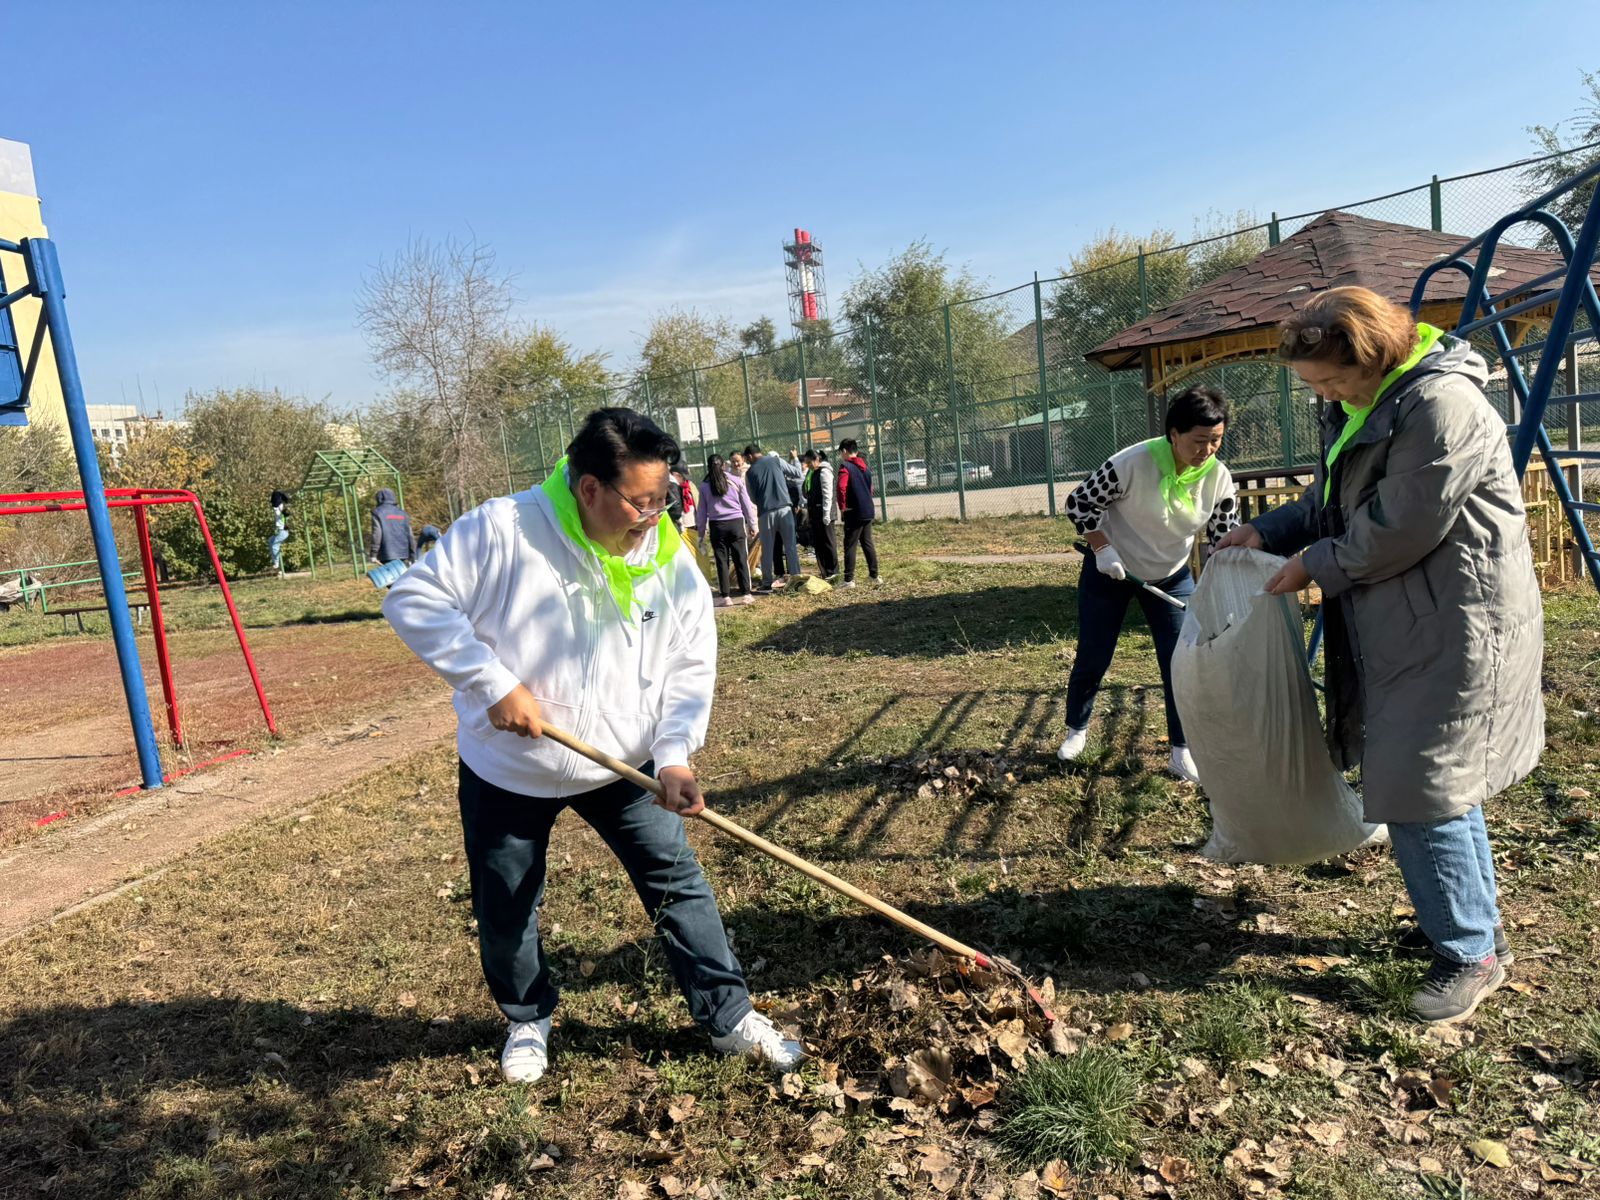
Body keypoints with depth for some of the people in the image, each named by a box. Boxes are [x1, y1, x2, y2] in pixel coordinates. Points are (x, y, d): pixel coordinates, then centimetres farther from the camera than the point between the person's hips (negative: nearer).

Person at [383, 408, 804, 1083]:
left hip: (623, 766, 2)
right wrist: (493, 683, -25)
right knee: (504, 911, 14)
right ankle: (527, 1020, 42)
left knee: (680, 885, 4)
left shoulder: (671, 561, -10)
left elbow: (690, 668, -6)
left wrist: (673, 756, -20)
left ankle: (729, 1017, 21)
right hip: (507, 770, -1)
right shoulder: (502, 530, -22)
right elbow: (414, 601, -18)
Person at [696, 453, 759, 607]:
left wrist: (701, 534, 12)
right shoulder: (736, 481, 1)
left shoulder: (705, 486, 2)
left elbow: (702, 512, 5)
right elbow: (747, 505, 5)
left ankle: (725, 597, 4)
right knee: (741, 559, 5)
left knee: (722, 561, 5)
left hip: (717, 526, 0)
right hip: (736, 523, 0)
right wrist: (752, 525, 14)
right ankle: (746, 594, 5)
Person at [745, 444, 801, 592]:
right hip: (784, 508, 1)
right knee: (790, 544, 6)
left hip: (766, 512, 0)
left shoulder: (750, 472, 3)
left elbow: (752, 497, 8)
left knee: (767, 549, 7)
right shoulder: (775, 459, 3)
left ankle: (767, 582, 8)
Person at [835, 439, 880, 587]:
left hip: (853, 513, -7)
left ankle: (849, 580, -1)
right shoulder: (865, 467, 14)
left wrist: (842, 507, -12)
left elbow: (841, 488, -22)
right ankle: (875, 576, 14)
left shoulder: (846, 467, -11)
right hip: (868, 512, 7)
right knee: (867, 544, 13)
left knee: (850, 546, -2)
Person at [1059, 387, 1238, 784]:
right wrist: (1103, 549, -23)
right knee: (1092, 659, 7)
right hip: (1109, 571, -3)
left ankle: (1181, 752, 11)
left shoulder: (1220, 479, -14)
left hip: (1171, 577, 3)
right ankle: (1076, 731, 31)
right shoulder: (1131, 463, -28)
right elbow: (1079, 503, -17)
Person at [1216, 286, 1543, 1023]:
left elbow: (1400, 531, -22)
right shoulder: (1363, 408, 11)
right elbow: (1330, 503, 20)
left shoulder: (1441, 404, -20)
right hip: (1401, 631, 10)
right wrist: (1269, 533, 5)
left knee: (1421, 793, -6)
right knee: (1439, 783, 19)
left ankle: (1469, 953, 11)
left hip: (1453, 632, -10)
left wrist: (1316, 564, -10)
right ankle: (1474, 922, 35)